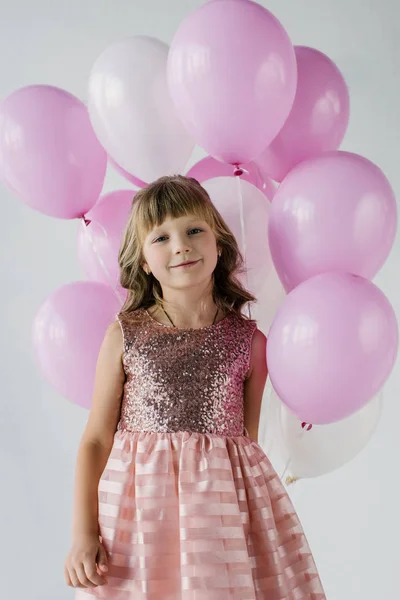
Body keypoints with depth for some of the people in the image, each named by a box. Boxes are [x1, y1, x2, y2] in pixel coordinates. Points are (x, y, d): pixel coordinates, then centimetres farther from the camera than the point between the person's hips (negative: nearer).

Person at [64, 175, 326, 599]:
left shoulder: (249, 340, 3)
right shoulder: (124, 336, 1)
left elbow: (249, 437, 10)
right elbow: (96, 438, 1)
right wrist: (83, 533, -4)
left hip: (227, 506, 1)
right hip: (141, 509, 0)